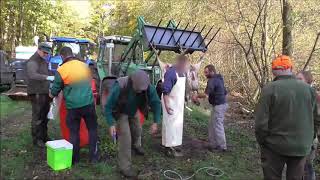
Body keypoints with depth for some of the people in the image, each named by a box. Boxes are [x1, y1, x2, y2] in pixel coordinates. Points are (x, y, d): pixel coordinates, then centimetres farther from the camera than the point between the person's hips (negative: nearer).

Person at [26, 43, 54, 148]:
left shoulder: (43, 60, 16)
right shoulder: (33, 61, -13)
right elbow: (32, 75, -31)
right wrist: (48, 77, -43)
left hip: (45, 92, 9)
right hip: (37, 93, -9)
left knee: (45, 115, 15)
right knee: (37, 117, -3)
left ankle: (44, 136, 28)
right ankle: (36, 139, 7)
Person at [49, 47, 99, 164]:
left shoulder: (61, 70, -5)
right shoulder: (84, 65, 6)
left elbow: (54, 92, 2)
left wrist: (52, 93, 25)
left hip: (73, 106, -2)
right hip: (88, 103, 2)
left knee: (74, 132, 13)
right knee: (92, 129, 15)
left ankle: (74, 158, 24)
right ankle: (94, 156, 21)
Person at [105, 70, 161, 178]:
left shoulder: (148, 88, -31)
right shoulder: (119, 87, -41)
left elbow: (156, 103, -17)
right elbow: (108, 106, -28)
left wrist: (156, 122, -21)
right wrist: (111, 124, -33)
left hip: (133, 111, 5)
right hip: (120, 112, -4)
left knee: (137, 130, 24)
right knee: (125, 138, -12)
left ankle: (136, 146, 59)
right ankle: (125, 167, 3)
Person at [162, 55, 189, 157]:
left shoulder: (182, 72, 7)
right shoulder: (171, 72, -20)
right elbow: (165, 90, -23)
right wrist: (166, 105, -28)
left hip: (179, 103, 9)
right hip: (171, 103, -9)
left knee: (178, 124, 14)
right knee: (171, 124, -5)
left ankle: (174, 145, 27)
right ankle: (170, 148, 3)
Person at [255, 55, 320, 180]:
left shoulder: (269, 89, -16)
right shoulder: (308, 89, 0)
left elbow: (261, 122, -17)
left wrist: (262, 142, -1)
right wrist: (308, 140, 20)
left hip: (276, 147, -4)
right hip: (302, 147, 4)